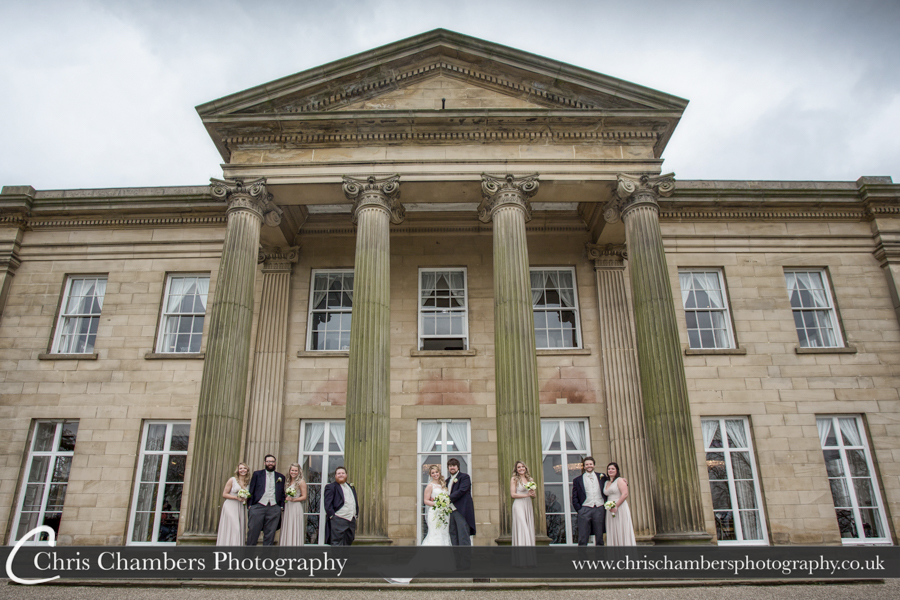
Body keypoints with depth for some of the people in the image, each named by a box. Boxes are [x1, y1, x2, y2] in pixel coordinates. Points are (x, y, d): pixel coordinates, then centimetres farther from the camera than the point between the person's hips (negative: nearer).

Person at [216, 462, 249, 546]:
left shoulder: (248, 482, 10)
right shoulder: (232, 480, -3)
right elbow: (224, 494, -4)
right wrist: (237, 497, -15)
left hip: (241, 508, 5)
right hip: (230, 507, -5)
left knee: (240, 530, 1)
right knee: (232, 529, -11)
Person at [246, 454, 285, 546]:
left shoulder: (280, 477, 15)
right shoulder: (257, 474, 11)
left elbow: (282, 493, 13)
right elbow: (251, 491, 6)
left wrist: (282, 506, 2)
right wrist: (249, 505, -3)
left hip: (274, 508, 1)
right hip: (258, 506, -1)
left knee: (270, 534, 3)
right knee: (253, 531, 0)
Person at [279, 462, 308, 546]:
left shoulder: (301, 482, -5)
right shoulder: (288, 482, 14)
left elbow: (304, 497, -7)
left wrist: (293, 499, -17)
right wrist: (285, 498, 2)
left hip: (296, 507, -7)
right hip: (287, 508, 7)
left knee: (295, 529, -5)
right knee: (286, 530, 7)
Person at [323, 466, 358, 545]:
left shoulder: (351, 487, 21)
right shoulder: (330, 487, -1)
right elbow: (327, 504, -9)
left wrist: (356, 514, 12)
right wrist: (332, 515, -15)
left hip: (352, 520, 7)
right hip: (338, 521, -7)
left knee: (348, 543, 12)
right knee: (337, 544, -7)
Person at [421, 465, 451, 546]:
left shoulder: (444, 484, 16)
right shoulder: (430, 486, -1)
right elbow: (426, 501, -5)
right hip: (434, 513, -6)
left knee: (445, 535, 3)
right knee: (435, 535, -11)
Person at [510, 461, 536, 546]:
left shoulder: (530, 479, 14)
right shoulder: (514, 479, -1)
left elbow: (534, 495, 18)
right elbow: (513, 494, -8)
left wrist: (533, 494, -6)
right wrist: (526, 495, -11)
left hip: (529, 506, 5)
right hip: (519, 506, -5)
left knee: (529, 529, 3)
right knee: (522, 529, -10)